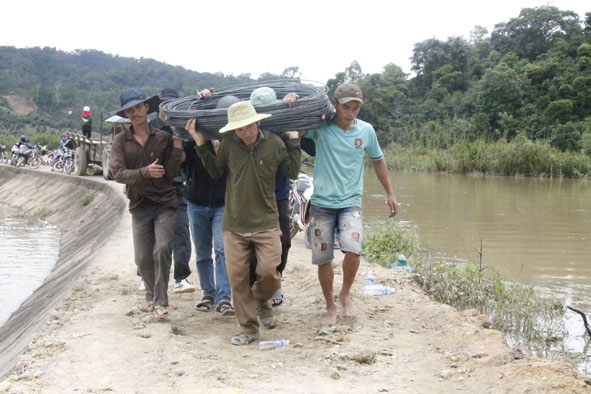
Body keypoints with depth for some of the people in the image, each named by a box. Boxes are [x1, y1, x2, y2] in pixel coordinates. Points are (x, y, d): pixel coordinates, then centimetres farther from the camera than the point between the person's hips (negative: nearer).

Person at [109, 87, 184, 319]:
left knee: (162, 249, -16)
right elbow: (118, 173, -9)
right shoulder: (121, 141, 2)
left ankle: (161, 301, -8)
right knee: (142, 258, 8)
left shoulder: (163, 138, 1)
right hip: (139, 206, 2)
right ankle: (152, 295, 30)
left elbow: (171, 173, -3)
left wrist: (177, 145, -12)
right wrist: (145, 172, -22)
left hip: (164, 203, -2)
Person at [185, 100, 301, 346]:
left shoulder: (274, 143, -5)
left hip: (265, 222, -1)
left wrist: (293, 141, -1)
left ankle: (261, 299, 24)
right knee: (237, 277, 2)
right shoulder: (228, 145, -3)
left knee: (269, 270, -12)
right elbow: (216, 172, 11)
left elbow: (293, 172, 3)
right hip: (234, 224, 1)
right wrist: (201, 146, 2)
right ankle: (249, 328, 16)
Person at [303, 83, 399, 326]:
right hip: (322, 203, 0)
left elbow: (378, 160, 16)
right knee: (323, 259, 3)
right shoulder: (320, 127, -5)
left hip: (351, 203, 1)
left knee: (352, 250, -20)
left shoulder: (366, 131, 2)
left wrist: (390, 193, 17)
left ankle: (345, 294, 7)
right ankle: (330, 307, 24)